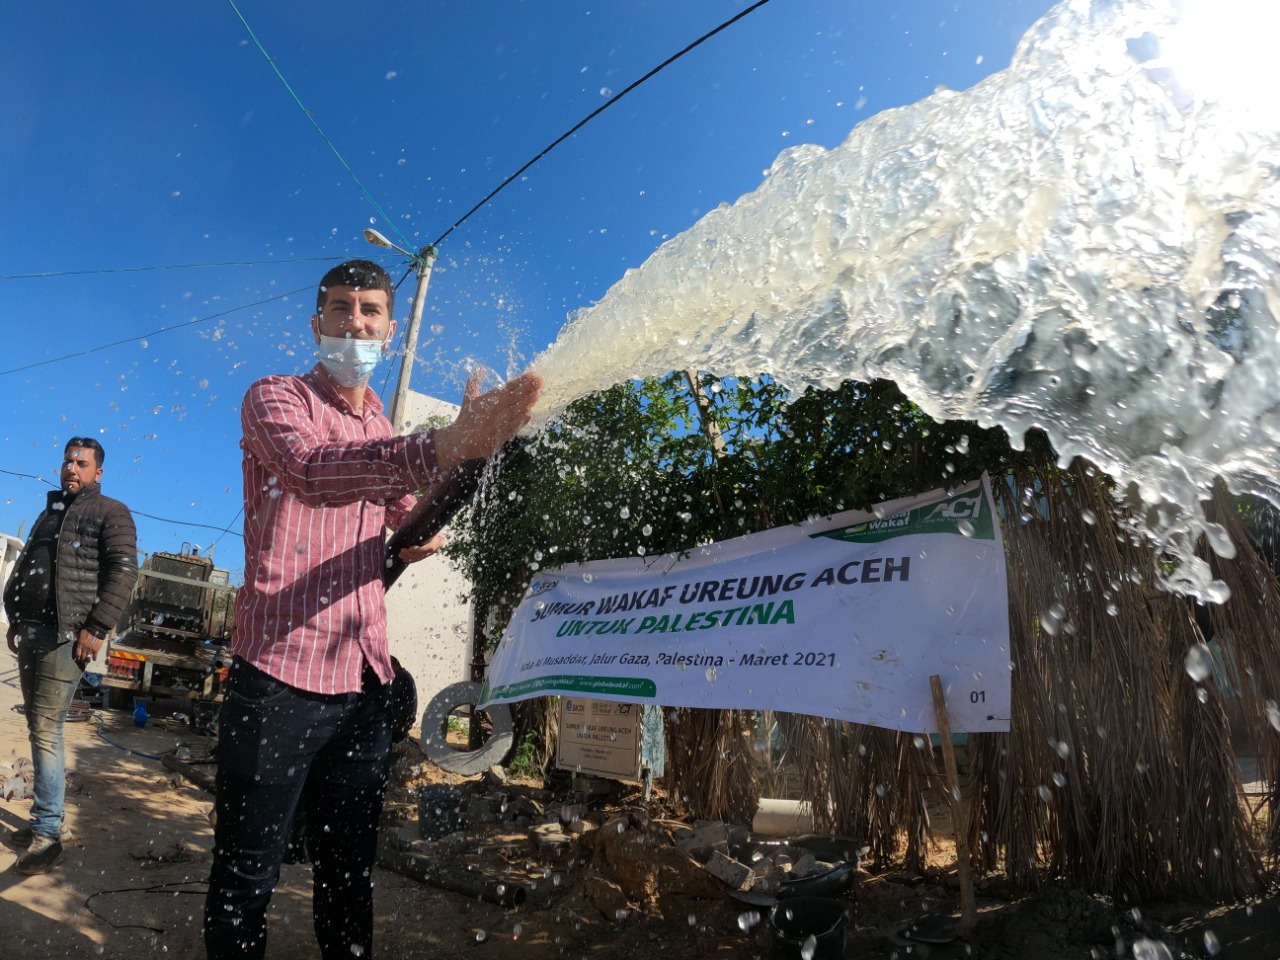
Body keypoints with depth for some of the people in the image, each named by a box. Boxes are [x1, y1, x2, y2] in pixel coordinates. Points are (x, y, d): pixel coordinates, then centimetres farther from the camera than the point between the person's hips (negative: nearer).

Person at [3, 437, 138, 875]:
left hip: (65, 636, -7)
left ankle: (48, 834, -1)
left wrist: (97, 628, -19)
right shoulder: (50, 512, 20)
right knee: (38, 728, 11)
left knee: (46, 731, -8)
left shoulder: (110, 512, -2)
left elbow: (124, 570, -13)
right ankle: (44, 819, 21)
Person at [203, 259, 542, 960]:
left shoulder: (387, 436, 17)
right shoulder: (275, 398, -2)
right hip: (279, 671, -5)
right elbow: (313, 472, -26)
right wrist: (443, 448, -41)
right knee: (246, 877, 6)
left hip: (364, 679, 6)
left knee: (350, 872, 16)